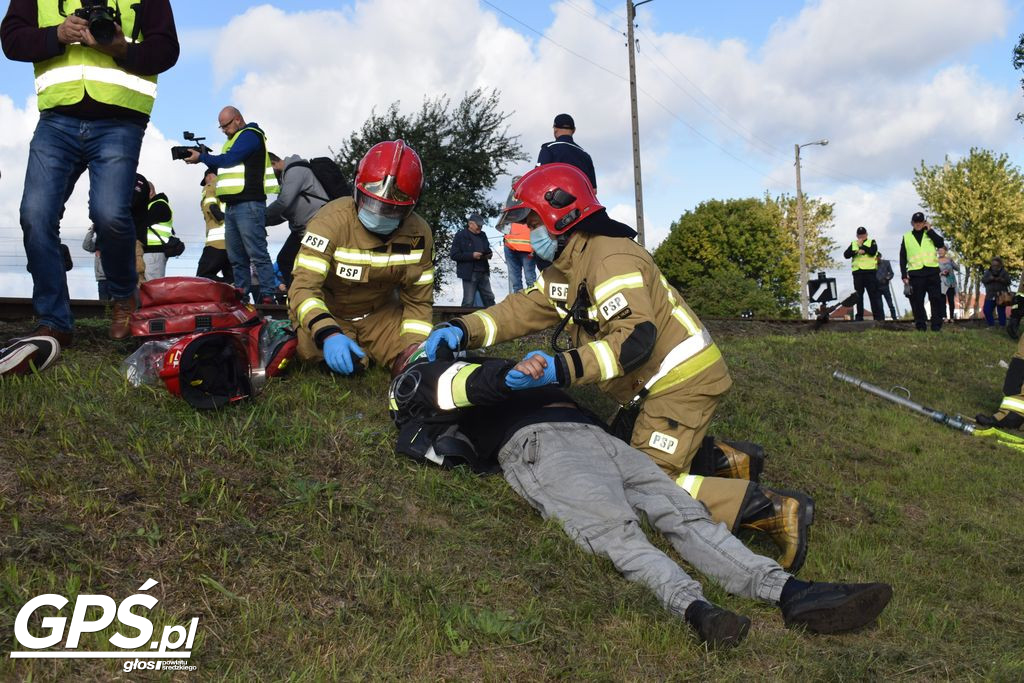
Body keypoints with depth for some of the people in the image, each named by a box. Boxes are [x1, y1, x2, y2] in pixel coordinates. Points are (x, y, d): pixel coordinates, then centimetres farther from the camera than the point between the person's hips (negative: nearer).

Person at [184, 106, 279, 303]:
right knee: (236, 257, 8)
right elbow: (223, 167, 25)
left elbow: (229, 160, -12)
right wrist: (205, 158, 9)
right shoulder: (234, 139, 27)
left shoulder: (250, 135, -3)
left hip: (248, 205, -10)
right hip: (232, 205, 10)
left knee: (257, 254, -14)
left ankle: (268, 296, -16)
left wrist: (202, 157, 0)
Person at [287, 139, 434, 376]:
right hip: (327, 315, -4)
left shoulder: (419, 233, -13)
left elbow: (418, 300, -5)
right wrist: (328, 334, -51)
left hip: (380, 315, 4)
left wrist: (413, 347, -22)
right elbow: (304, 287, -33)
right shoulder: (332, 221, -27)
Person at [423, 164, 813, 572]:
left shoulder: (611, 258, -21)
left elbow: (636, 337, -31)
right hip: (651, 385, 10)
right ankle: (725, 460, 22)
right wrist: (463, 330, -9)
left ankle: (772, 508, -10)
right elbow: (523, 309, 6)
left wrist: (564, 368, -41)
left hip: (682, 380, -10)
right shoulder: (564, 269, 11)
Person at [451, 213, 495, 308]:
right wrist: (472, 255, -19)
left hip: (484, 272, 6)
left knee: (489, 298, 13)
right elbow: (454, 255, -10)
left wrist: (489, 254, 3)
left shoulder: (482, 235, 14)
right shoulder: (460, 236, -5)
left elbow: (487, 249, 29)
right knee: (468, 301, -4)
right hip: (469, 273, -6)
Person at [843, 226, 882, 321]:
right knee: (858, 295, 4)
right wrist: (856, 251, -13)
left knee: (873, 294, -4)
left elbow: (873, 251, -11)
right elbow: (846, 255, 2)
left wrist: (861, 245, -13)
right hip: (857, 272, 3)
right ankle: (859, 316, 7)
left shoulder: (872, 242, 9)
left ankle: (878, 316, -3)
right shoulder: (853, 244, 16)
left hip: (870, 271, -3)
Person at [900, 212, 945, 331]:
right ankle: (920, 325, 4)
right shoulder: (906, 237, 13)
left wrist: (930, 230, -3)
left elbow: (941, 243, -5)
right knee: (917, 301, -1)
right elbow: (902, 258, 10)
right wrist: (904, 275, 1)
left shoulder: (930, 234, 14)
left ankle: (937, 325, -2)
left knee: (936, 299, -4)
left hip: (932, 271, 0)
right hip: (915, 273, 0)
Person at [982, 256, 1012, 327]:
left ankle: (1002, 326, 4)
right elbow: (983, 280, -1)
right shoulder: (988, 272, 10)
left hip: (1001, 296, -3)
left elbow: (1008, 281, -6)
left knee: (1001, 312, -3)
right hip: (990, 295, 3)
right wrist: (990, 278, -18)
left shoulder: (1004, 272, 3)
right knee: (987, 310, -1)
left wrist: (1000, 279, -22)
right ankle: (991, 325, 12)